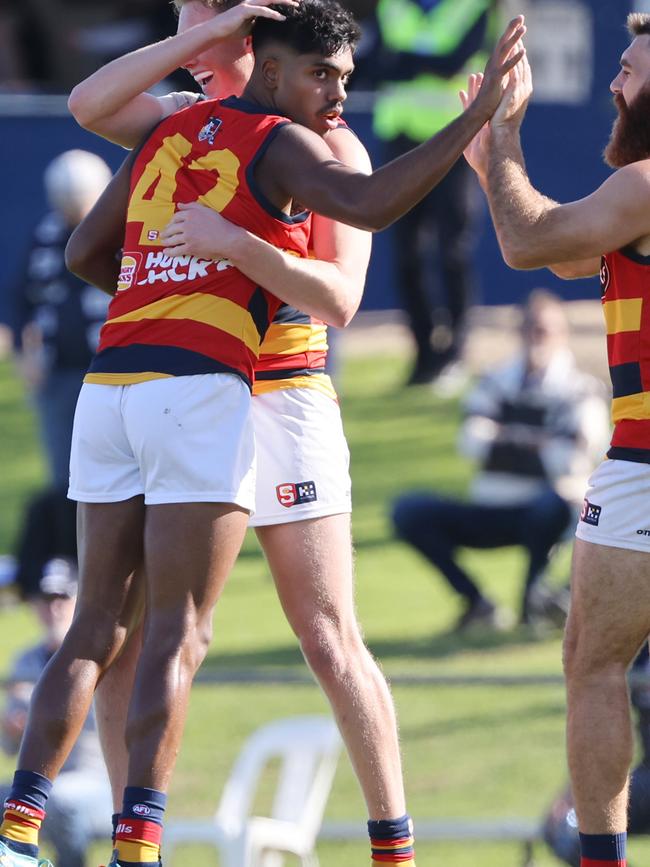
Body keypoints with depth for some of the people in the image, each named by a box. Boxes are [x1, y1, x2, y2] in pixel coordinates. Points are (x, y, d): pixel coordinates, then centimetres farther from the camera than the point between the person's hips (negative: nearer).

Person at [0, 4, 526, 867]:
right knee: (179, 631, -5)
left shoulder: (167, 134, 19)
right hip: (198, 386, -6)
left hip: (109, 383, 6)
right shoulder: (277, 145, -1)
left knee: (98, 625, 11)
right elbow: (368, 205, -21)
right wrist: (477, 115, -21)